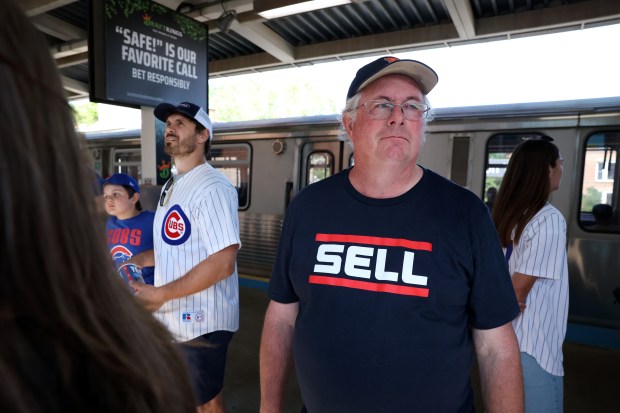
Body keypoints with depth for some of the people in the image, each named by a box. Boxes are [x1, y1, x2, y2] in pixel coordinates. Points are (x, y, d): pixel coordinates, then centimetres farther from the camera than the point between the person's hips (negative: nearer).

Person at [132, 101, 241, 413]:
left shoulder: (212, 187, -19)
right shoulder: (170, 186, 11)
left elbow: (222, 263, -26)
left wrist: (159, 294, -20)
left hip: (200, 321, -8)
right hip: (172, 318, 8)